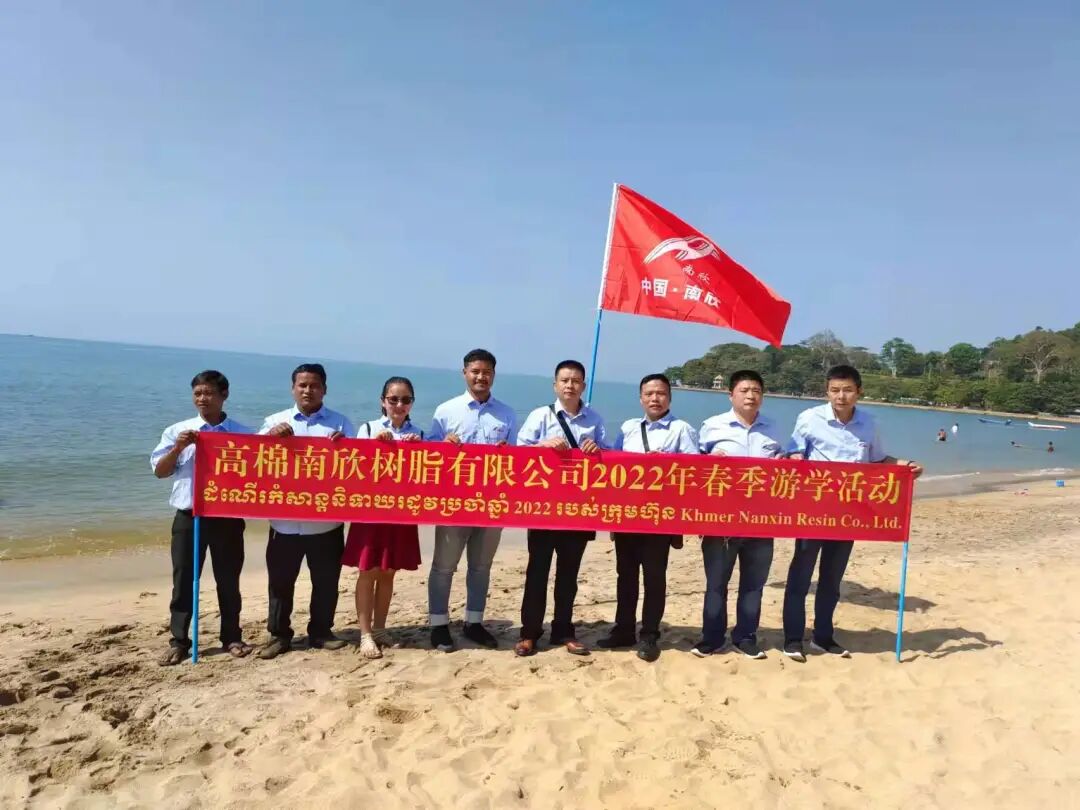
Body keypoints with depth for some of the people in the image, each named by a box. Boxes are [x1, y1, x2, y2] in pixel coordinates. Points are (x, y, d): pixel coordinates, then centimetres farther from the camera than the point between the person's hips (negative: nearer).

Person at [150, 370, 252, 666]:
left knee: (228, 580, 10)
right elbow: (160, 471, 4)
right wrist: (178, 448, -11)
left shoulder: (243, 434, 1)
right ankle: (178, 641, 15)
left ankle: (232, 637, 22)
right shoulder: (178, 431, 3)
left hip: (228, 517, 0)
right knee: (183, 580, 5)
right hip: (189, 517, 1)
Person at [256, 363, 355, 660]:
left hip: (326, 520, 0)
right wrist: (270, 436, -18)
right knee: (280, 580, 7)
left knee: (326, 580, 9)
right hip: (285, 519, 0)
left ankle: (321, 632, 23)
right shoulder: (275, 421, 8)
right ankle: (279, 634, 21)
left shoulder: (340, 423, 6)